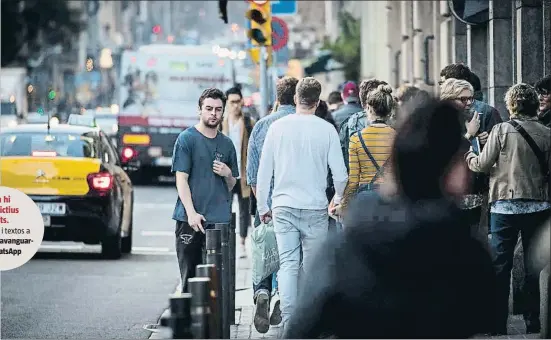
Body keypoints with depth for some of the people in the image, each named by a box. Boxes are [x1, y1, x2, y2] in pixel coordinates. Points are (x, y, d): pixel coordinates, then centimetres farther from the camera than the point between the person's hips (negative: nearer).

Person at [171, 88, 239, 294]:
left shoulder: (226, 144, 15)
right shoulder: (187, 139, 1)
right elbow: (181, 179, -5)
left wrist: (227, 174, -1)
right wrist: (191, 213, -16)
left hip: (220, 220, 4)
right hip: (191, 219, -4)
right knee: (190, 276, 0)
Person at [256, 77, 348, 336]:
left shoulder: (278, 127, 1)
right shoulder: (326, 130, -4)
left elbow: (263, 171, 4)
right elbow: (340, 173, -3)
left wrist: (263, 206, 14)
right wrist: (339, 197, 18)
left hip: (283, 206, 1)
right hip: (315, 207, -1)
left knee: (288, 264, -2)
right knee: (313, 267, 11)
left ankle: (289, 321, -14)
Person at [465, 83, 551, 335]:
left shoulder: (502, 130, -8)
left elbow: (483, 165, -5)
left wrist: (468, 156, 15)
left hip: (505, 205, -2)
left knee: (500, 267, 3)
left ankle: (498, 326, 1)